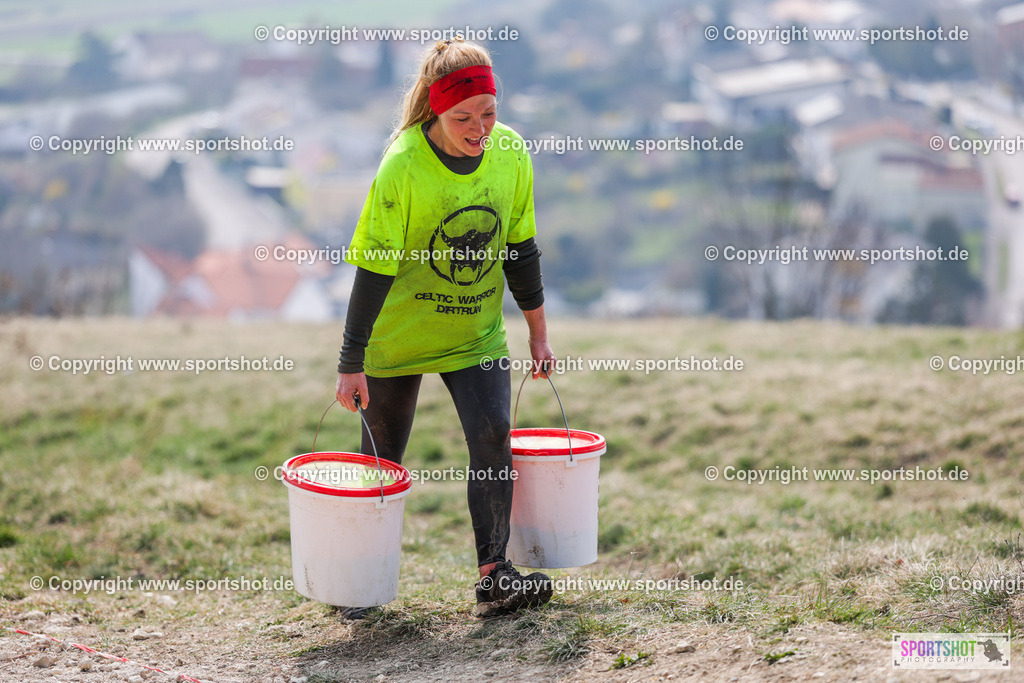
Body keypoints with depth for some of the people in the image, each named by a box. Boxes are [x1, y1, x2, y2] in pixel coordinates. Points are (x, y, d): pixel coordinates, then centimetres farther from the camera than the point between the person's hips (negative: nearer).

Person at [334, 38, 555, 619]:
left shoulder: (511, 152, -10)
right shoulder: (402, 166, -23)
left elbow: (520, 246, 3)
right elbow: (374, 268, -19)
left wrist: (538, 332, 8)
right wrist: (352, 364, -17)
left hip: (477, 332, 3)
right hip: (398, 334, -3)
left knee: (493, 437, -14)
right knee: (383, 457, 8)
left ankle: (495, 576, -8)